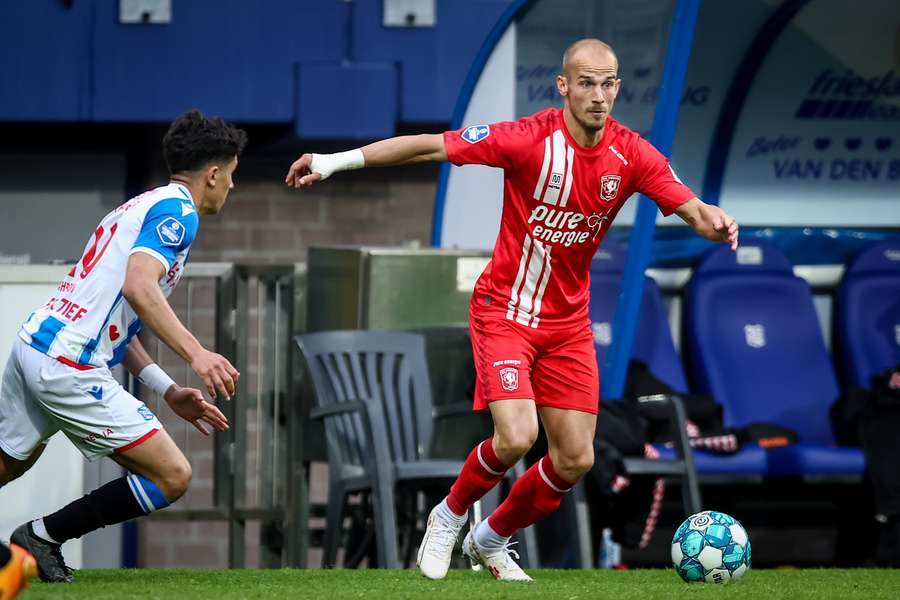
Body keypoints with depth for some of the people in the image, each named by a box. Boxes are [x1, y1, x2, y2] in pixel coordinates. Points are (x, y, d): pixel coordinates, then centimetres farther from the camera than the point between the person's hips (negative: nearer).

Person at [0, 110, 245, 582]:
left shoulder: (139, 207, 24)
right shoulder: (176, 210, -6)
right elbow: (139, 288, -23)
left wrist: (169, 392, 21)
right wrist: (196, 354, -30)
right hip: (68, 366, -10)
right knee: (172, 477, -5)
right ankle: (43, 536, 1)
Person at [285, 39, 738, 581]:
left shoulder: (631, 154, -9)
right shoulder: (531, 139, -20)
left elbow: (691, 208, -10)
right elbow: (429, 146, -18)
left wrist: (713, 222, -35)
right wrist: (336, 161, -22)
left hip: (568, 320, 4)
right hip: (506, 309, -4)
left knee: (576, 459, 2)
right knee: (515, 437, -22)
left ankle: (491, 540, 27)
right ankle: (450, 516, 9)